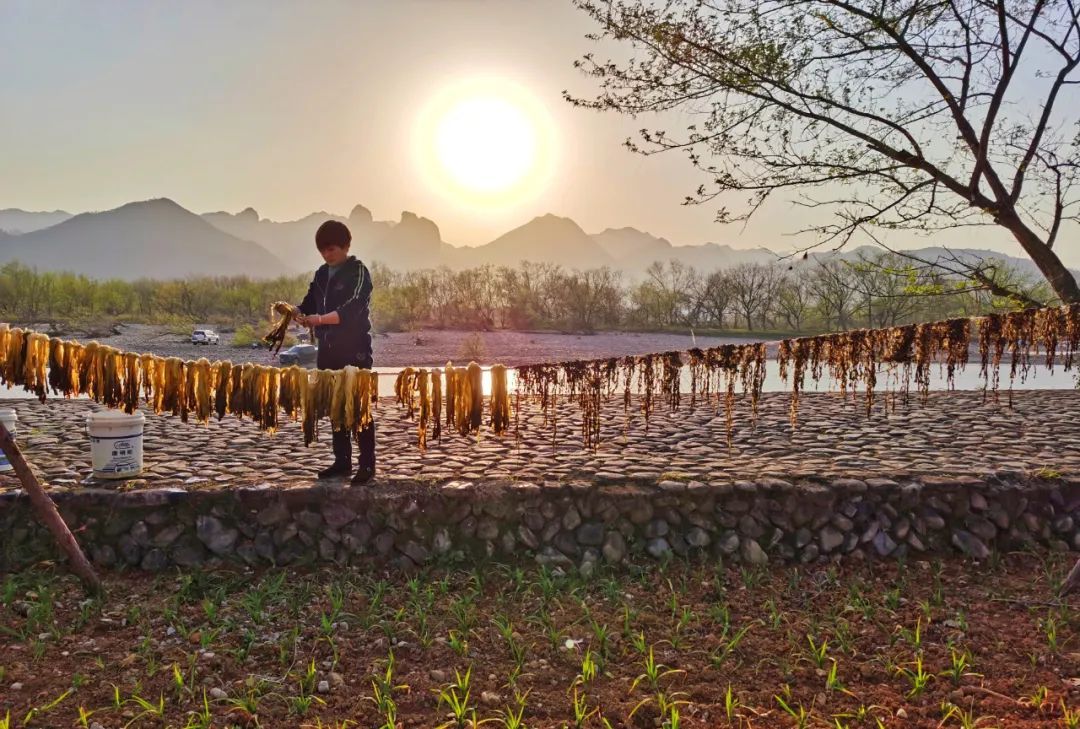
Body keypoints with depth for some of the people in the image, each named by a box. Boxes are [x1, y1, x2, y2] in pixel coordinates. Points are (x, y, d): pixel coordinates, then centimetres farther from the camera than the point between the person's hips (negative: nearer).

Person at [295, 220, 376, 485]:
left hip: (354, 351, -7)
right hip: (328, 350, 7)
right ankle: (342, 461, 19)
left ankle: (367, 464, 1)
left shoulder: (358, 272, -8)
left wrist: (320, 319, -30)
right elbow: (309, 305, 11)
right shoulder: (322, 274, 13)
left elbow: (351, 309, -20)